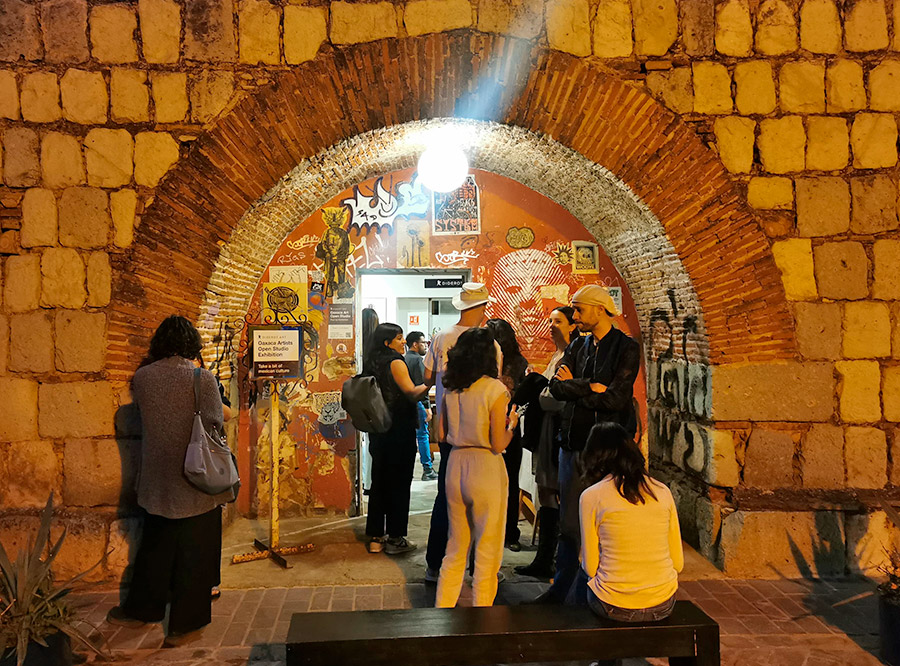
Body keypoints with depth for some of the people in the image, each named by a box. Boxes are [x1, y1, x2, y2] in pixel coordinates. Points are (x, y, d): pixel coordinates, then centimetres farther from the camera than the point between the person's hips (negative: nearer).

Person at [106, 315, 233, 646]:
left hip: (158, 480, 5)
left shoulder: (141, 376, -3)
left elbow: (143, 411, 10)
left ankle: (138, 609, 37)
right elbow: (214, 423, -17)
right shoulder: (202, 378, -15)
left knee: (155, 546, 23)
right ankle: (185, 624, 18)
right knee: (195, 552, 8)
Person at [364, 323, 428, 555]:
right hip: (399, 431, -8)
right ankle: (395, 538, 9)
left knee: (379, 482, 13)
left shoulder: (372, 363, 10)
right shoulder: (395, 362, -13)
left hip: (378, 430, 8)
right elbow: (412, 393, -17)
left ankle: (375, 538, 20)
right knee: (399, 484, 2)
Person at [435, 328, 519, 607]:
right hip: (486, 470, -5)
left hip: (456, 465, 6)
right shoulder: (494, 389, -14)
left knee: (455, 549, 21)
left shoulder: (450, 389, 2)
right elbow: (498, 444, -15)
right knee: (487, 553, 10)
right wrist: (511, 424, 3)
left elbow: (441, 434, 8)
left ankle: (442, 608, 29)